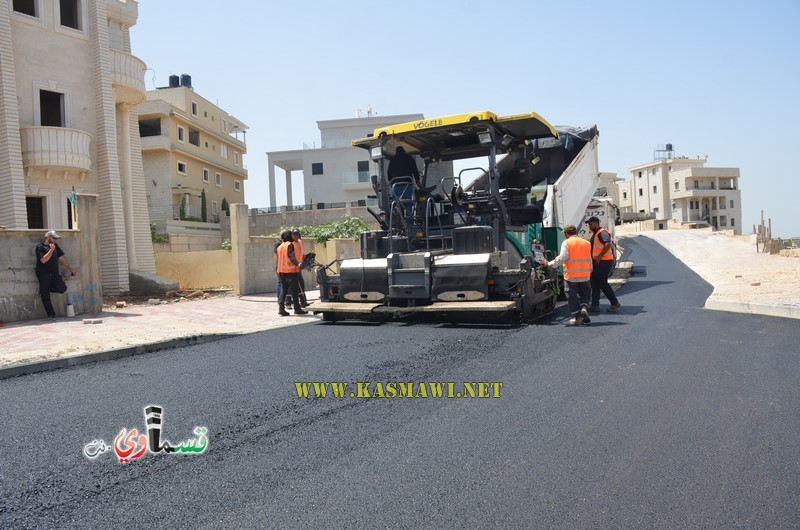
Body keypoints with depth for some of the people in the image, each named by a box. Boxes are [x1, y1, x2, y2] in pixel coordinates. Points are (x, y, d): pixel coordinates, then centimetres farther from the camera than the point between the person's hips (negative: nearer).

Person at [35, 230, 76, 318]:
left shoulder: (55, 246, 13)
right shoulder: (40, 247, -6)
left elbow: (61, 258, 16)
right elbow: (43, 260, -20)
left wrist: (70, 268, 13)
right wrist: (51, 250, -17)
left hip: (54, 273, 5)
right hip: (44, 275, -5)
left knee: (62, 289, -9)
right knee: (45, 296, -1)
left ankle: (45, 289, 16)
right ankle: (51, 314, 7)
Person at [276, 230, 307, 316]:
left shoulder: (280, 246, 17)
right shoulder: (289, 245, -8)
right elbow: (291, 256, -20)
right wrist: (297, 264, -32)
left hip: (281, 271, 8)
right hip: (290, 271, -8)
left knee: (283, 290, 8)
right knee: (294, 290, -1)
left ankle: (281, 308, -2)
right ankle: (297, 309, 2)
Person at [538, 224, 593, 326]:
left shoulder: (566, 243, -5)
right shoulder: (586, 243, 9)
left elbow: (562, 257, -16)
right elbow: (590, 260, 13)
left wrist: (549, 264, -10)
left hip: (571, 275, -3)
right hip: (584, 275, 3)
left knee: (572, 296, 6)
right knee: (585, 294, 18)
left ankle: (576, 317, 5)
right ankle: (584, 308, -7)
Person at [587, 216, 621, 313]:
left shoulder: (602, 232, -14)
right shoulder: (595, 234, 19)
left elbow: (607, 244, -28)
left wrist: (599, 256, -26)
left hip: (604, 261, -10)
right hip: (597, 262, 10)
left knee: (603, 283, -7)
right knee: (594, 283, 10)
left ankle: (615, 304, 5)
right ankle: (595, 305, 14)